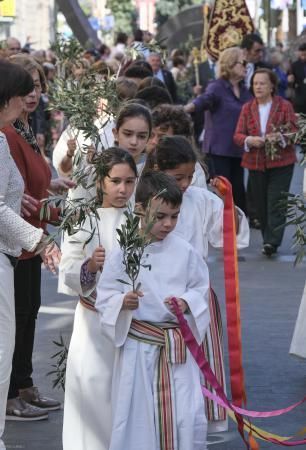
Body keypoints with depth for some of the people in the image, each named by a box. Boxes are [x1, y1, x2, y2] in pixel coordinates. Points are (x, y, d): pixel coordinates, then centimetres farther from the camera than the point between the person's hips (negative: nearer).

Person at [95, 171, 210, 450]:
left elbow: (201, 290, 7)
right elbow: (104, 297, -3)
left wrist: (187, 302, -13)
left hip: (177, 346, 1)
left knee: (190, 418, -5)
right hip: (137, 346, -1)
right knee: (136, 416, 5)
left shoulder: (185, 252, -1)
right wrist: (122, 302, -23)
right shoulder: (123, 253, -7)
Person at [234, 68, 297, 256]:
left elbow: (294, 133, -4)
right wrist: (250, 140, -19)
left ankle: (272, 242, -16)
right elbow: (238, 135, 3)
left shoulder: (284, 106, -1)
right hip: (256, 163, 4)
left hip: (280, 162, -4)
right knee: (261, 204, 6)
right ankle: (268, 239, 16)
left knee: (276, 203, -12)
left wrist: (279, 138, -24)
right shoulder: (247, 108, 8)